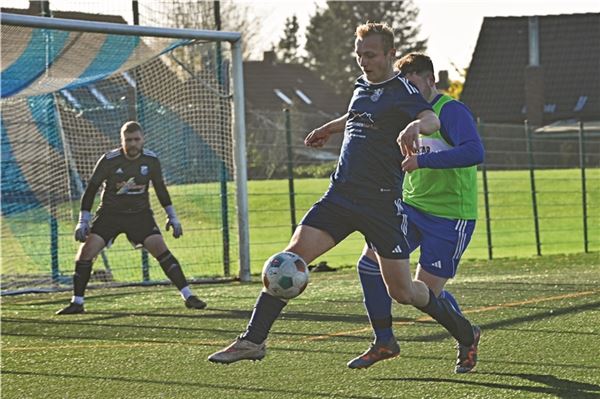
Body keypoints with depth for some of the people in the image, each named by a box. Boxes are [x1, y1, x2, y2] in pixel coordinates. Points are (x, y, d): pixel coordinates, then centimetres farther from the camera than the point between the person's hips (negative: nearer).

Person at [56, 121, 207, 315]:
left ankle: (188, 296, -7)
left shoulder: (151, 160, -6)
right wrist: (83, 221, -9)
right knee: (86, 251, -14)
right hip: (110, 213, -1)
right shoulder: (109, 160, -14)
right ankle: (77, 303, -2)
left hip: (140, 214, 1)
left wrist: (172, 216, 8)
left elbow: (160, 188, 9)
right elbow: (91, 188, -7)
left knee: (161, 249, -14)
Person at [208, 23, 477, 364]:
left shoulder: (401, 90, -10)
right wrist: (328, 128, 52)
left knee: (402, 291, -2)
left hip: (382, 204, -6)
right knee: (292, 257, -11)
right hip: (341, 195, 6)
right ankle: (253, 340, -9)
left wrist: (416, 125, -54)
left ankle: (462, 331, 24)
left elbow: (432, 120, -31)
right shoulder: (362, 87, 13)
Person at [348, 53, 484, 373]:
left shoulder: (452, 111, -15)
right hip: (412, 206, 8)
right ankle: (384, 342, 6)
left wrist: (422, 161, -34)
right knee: (370, 261, -9)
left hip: (450, 216, -8)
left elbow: (474, 152, -32)